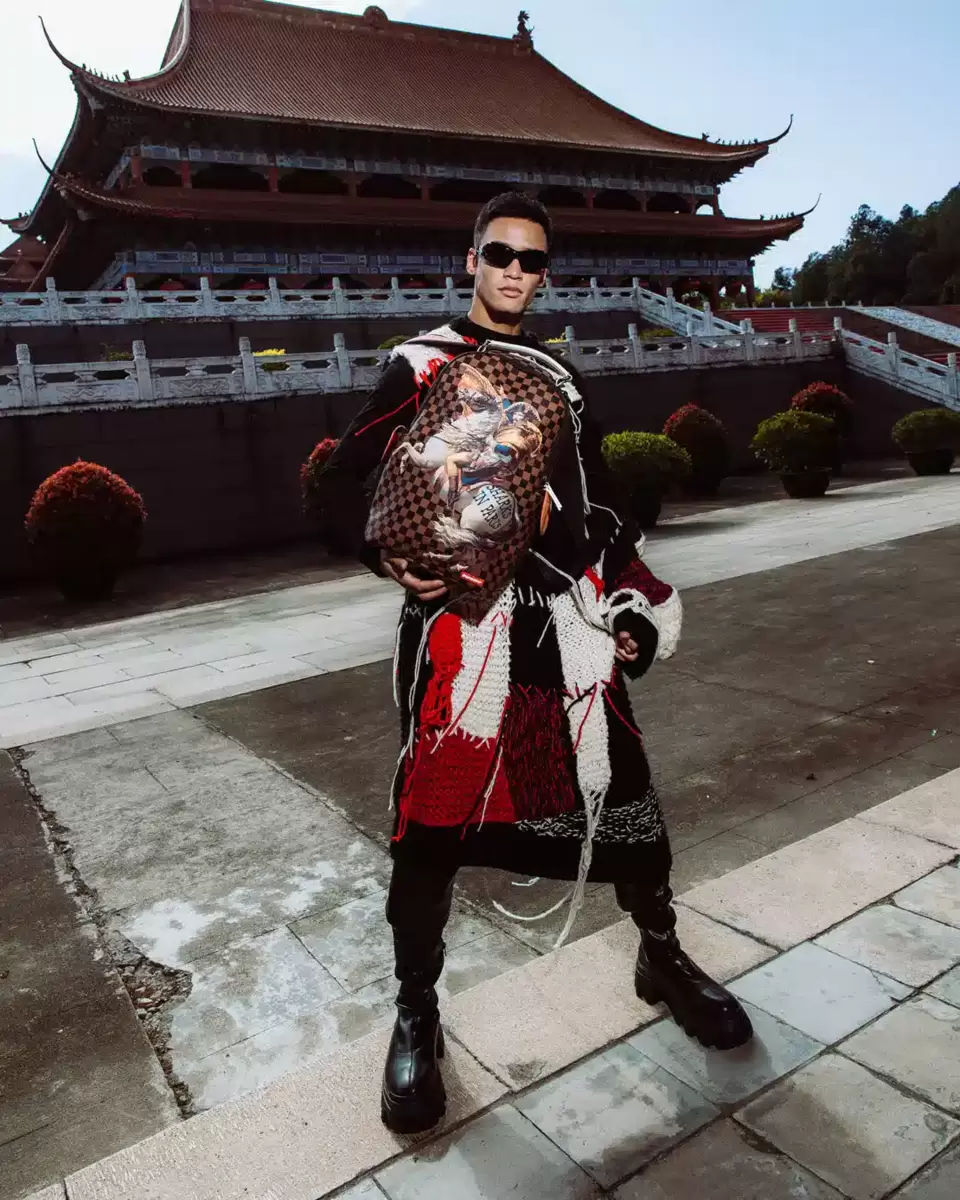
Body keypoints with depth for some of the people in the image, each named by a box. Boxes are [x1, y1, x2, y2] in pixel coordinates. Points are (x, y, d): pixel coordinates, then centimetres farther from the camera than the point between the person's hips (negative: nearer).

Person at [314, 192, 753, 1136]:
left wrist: (630, 607, 13)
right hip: (463, 613, -4)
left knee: (624, 790, 7)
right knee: (436, 815, -2)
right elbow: (347, 483, 0)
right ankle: (416, 1015, 22)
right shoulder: (421, 366, 5)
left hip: (569, 613, 5)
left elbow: (600, 506, 22)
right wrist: (388, 555, -20)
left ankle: (662, 958, 34)